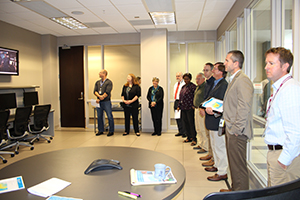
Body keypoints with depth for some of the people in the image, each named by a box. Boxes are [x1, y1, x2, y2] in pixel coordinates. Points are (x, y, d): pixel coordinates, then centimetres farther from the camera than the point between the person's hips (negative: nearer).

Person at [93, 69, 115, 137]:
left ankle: (111, 131, 6)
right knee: (99, 116, 10)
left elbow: (107, 92, -15)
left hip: (106, 101, -6)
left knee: (109, 116, -4)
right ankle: (100, 130, 22)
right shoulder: (97, 82, 15)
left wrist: (101, 98, -14)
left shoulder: (109, 82, -4)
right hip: (99, 102, 6)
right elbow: (95, 91, 3)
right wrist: (99, 96, -16)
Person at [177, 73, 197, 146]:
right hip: (183, 108, 8)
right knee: (185, 123, 12)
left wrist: (194, 105, -16)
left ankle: (194, 139, 7)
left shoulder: (192, 86, -9)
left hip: (190, 108, -8)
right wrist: (179, 106, 14)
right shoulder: (183, 87, 15)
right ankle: (189, 137, 24)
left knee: (191, 123, -2)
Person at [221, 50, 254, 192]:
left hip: (237, 132, -10)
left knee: (239, 166, 1)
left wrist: (237, 128, -19)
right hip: (231, 130, 10)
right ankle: (235, 189, 34)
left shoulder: (243, 80, -16)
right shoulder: (234, 79, 16)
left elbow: (244, 107, -22)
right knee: (233, 164, 20)